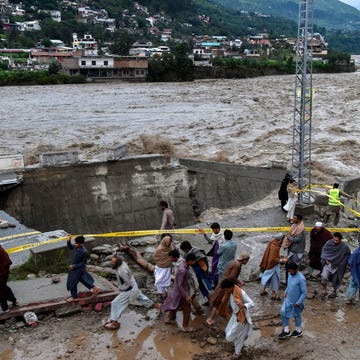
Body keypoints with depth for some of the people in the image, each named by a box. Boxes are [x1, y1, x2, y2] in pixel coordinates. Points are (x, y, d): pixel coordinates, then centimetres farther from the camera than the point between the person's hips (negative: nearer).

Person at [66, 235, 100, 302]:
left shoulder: (84, 252, -31)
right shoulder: (76, 247, -11)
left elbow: (83, 263, -22)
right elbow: (70, 247, 11)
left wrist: (74, 266, -23)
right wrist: (68, 241, -8)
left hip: (79, 269, -8)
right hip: (74, 267, 8)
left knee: (72, 282, 7)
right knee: (82, 279, 24)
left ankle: (74, 297, 29)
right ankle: (95, 288, 38)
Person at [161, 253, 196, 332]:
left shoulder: (182, 265, -5)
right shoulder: (183, 271, -34)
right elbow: (180, 285, -29)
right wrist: (186, 296, -24)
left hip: (176, 291, 9)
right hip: (181, 293, -9)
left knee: (175, 305, 29)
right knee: (187, 310, 10)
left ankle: (168, 319, 49)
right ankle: (185, 327, 27)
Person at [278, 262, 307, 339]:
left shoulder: (301, 279, -29)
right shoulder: (291, 275, -5)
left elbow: (304, 293, -24)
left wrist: (298, 303, -21)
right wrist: (286, 292, 3)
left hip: (296, 302, -7)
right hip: (288, 299, 7)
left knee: (296, 315, 14)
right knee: (283, 313, 6)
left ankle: (298, 331, 38)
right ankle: (286, 331, 23)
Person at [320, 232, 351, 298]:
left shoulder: (345, 247, -17)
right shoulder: (329, 243, -12)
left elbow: (347, 256, 1)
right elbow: (324, 250, 2)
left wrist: (342, 264, -3)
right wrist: (326, 259, -9)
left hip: (337, 266, -1)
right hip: (328, 263, 1)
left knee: (335, 280, 13)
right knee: (324, 277, -16)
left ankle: (334, 292, 39)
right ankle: (324, 290, 7)